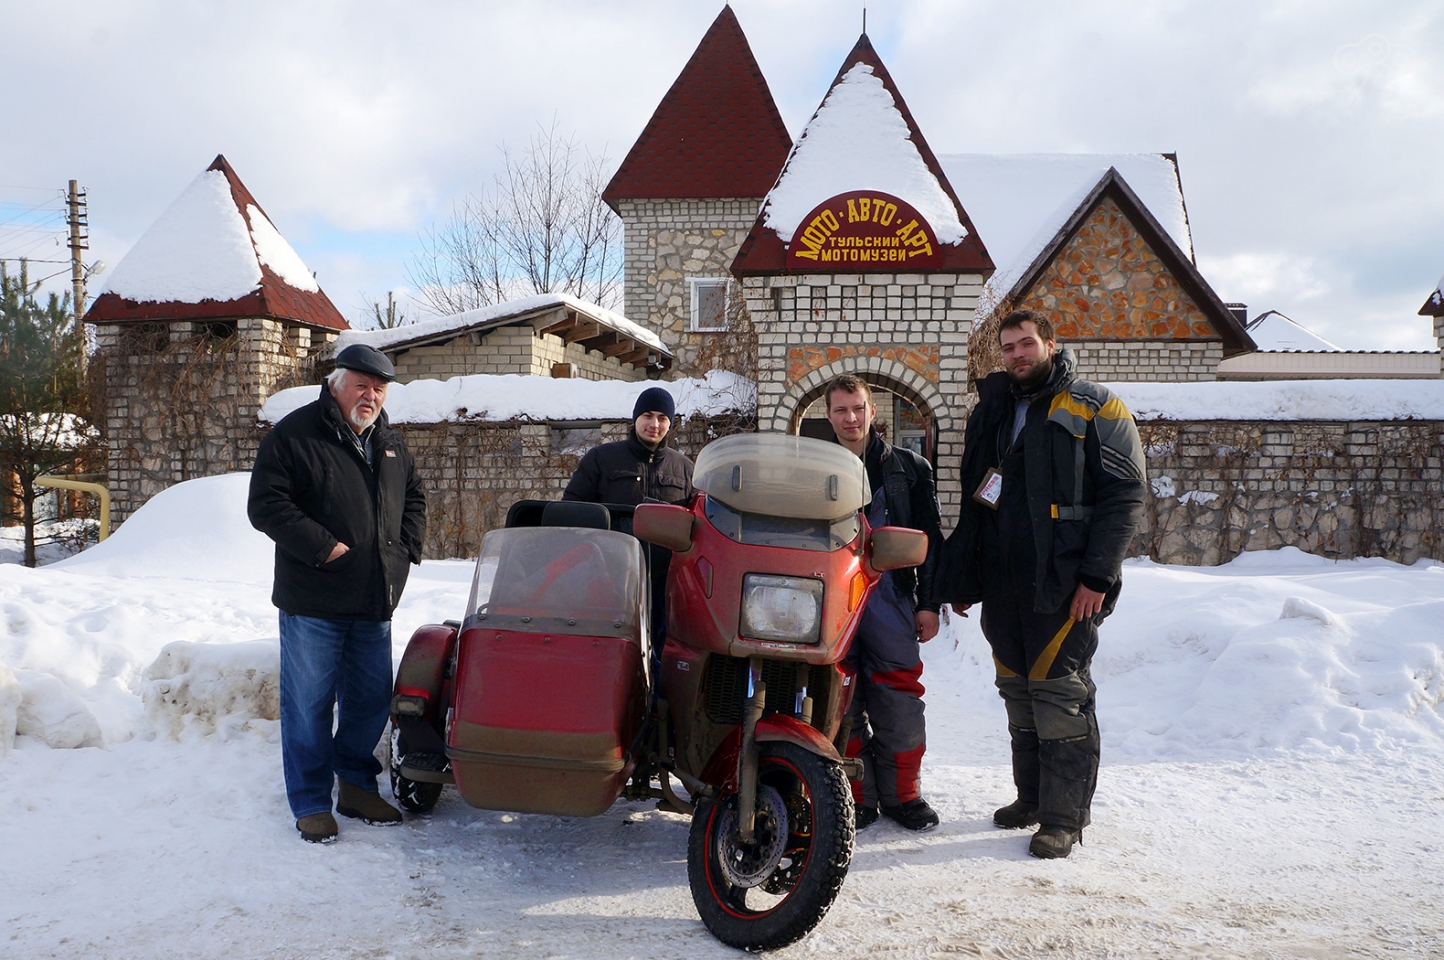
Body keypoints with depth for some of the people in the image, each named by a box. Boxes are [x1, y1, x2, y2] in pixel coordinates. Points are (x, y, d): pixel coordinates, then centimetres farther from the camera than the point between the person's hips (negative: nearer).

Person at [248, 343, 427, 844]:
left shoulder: (391, 445, 14)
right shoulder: (294, 436, -7)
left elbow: (414, 498, 25)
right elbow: (266, 505, -13)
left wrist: (406, 547, 7)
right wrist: (323, 547, -18)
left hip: (376, 604, 6)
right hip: (313, 603, -6)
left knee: (371, 700, 13)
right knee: (309, 704, 3)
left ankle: (357, 787, 30)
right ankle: (311, 803, 16)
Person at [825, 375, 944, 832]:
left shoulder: (909, 467, 11)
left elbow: (929, 539, 9)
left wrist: (928, 603, 1)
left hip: (890, 599, -1)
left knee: (898, 700, -4)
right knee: (843, 705, 0)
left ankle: (903, 794, 12)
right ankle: (857, 796, 11)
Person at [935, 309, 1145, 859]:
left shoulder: (1093, 407, -1)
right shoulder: (991, 412, 17)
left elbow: (1125, 494, -8)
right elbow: (972, 501, 20)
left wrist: (1097, 574, -16)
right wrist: (960, 579, 16)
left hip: (1064, 585, -6)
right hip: (1002, 584, 6)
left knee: (1059, 695, -5)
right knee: (1019, 693, 12)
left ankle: (1064, 817, 5)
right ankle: (1032, 798, 25)